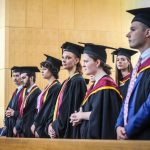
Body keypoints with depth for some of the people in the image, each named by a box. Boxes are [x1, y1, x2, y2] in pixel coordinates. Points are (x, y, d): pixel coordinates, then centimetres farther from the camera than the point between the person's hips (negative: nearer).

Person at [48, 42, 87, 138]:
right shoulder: (67, 82, 15)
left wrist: (55, 127, -10)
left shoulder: (78, 81, -13)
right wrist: (52, 125, 3)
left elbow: (72, 109, -18)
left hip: (70, 132, -9)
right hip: (60, 132, 9)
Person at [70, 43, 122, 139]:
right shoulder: (96, 84, 15)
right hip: (91, 136, 9)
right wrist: (79, 117, 1)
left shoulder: (106, 84, -14)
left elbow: (100, 114, -24)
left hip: (100, 136, -9)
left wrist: (81, 115, -9)